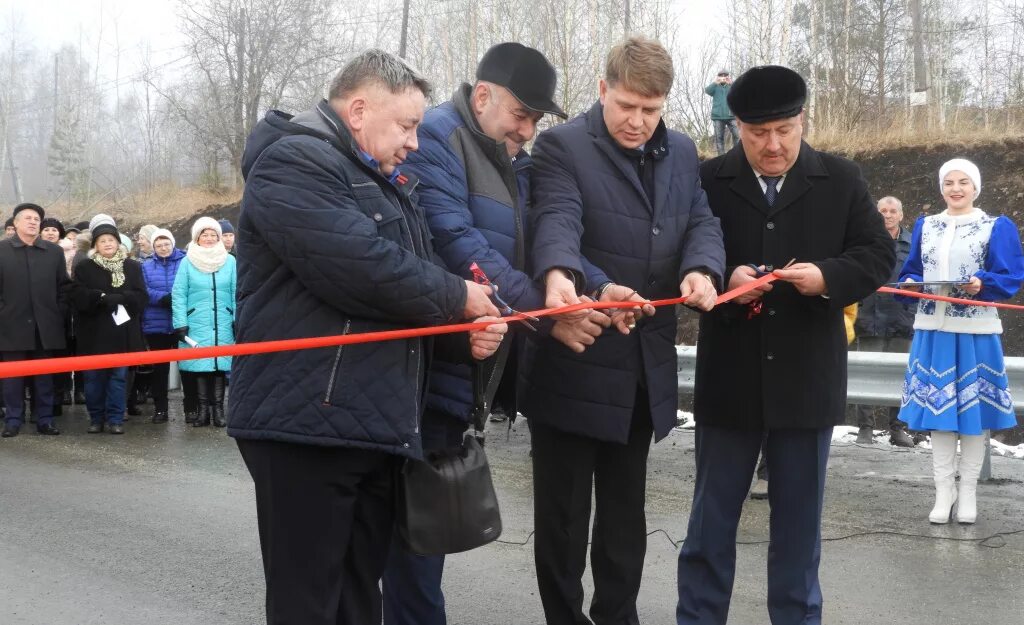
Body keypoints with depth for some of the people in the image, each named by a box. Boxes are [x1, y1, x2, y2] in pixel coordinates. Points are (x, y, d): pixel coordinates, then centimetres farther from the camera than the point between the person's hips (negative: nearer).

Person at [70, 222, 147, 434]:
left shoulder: (132, 267, 7)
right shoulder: (84, 268, 5)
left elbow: (141, 297, -2)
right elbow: (78, 295, -7)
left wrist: (119, 298, -17)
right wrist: (102, 298, -20)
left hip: (122, 332, 0)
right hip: (93, 333, 0)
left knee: (118, 376, 1)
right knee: (94, 377, 3)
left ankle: (115, 419, 7)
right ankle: (96, 418, 13)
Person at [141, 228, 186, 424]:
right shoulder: (146, 267, 10)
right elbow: (145, 292, -3)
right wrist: (165, 298, -18)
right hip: (156, 325, 2)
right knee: (159, 367, 7)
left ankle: (191, 408, 10)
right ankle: (160, 408, 14)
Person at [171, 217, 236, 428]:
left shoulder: (229, 261, 4)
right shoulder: (188, 262, 1)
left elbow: (236, 294, 4)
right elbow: (178, 295, -1)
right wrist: (180, 324, -6)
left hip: (223, 325, 1)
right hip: (196, 325, -1)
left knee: (220, 364, 3)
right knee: (199, 365, 2)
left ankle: (217, 408, 12)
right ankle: (202, 409, 11)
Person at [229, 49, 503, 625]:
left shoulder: (388, 185, 22)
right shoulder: (293, 165, -10)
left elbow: (420, 276, 20)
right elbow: (366, 269, -23)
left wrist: (468, 328, -2)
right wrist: (456, 298, -9)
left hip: (377, 425, 9)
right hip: (307, 423, -9)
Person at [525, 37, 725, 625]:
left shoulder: (682, 152, 11)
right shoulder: (561, 146, -9)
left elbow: (702, 222, 4)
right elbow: (556, 220, -25)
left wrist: (703, 269, -20)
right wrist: (559, 277, -47)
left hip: (645, 363, 6)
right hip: (575, 362, -6)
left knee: (626, 509, 18)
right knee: (563, 511, 5)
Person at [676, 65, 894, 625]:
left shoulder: (841, 180, 2)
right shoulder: (707, 181, -2)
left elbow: (879, 255, 2)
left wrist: (827, 277, -17)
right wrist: (724, 279, -20)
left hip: (807, 380, 1)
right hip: (729, 380, -1)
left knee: (799, 519, 13)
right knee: (711, 518, 10)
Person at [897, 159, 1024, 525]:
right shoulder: (924, 227, 13)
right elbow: (910, 272, 13)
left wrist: (982, 284, -24)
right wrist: (911, 285, -9)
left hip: (975, 331, -3)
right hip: (933, 329, 3)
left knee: (973, 408, 1)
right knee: (936, 407, 3)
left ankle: (968, 491, 12)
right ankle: (944, 491, 11)